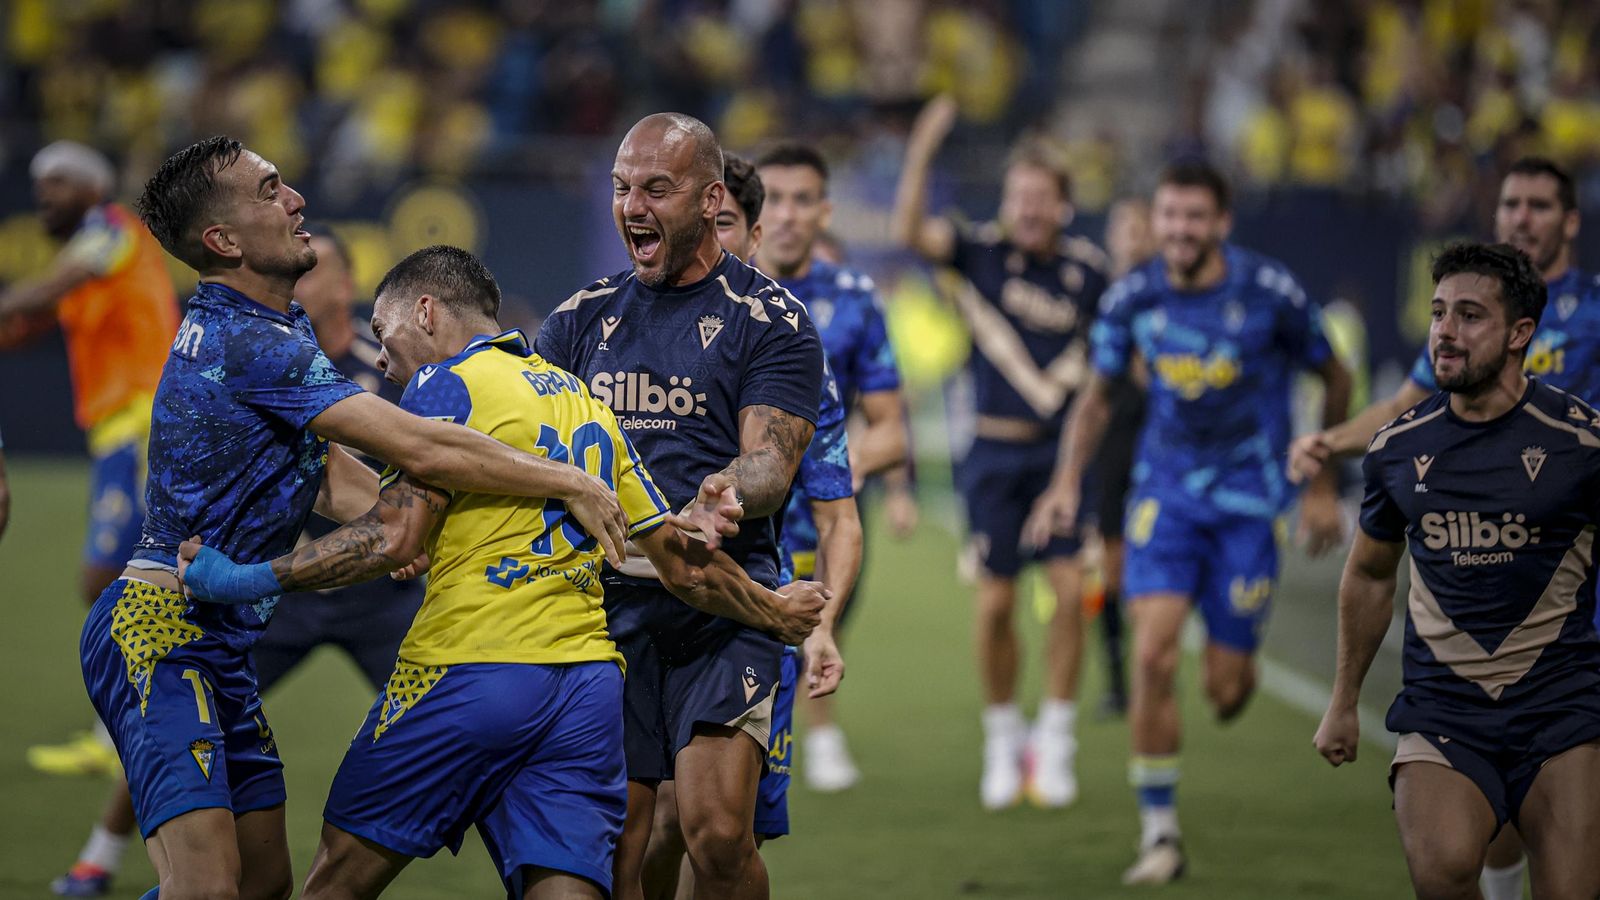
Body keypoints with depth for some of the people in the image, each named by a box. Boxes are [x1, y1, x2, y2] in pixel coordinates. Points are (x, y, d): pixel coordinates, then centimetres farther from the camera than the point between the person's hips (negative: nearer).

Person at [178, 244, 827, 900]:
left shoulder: (446, 383, -2)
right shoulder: (584, 401, 20)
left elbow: (396, 538, -13)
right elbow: (684, 562, 21)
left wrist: (243, 580, -9)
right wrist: (776, 613, 37)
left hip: (470, 669, -6)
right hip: (589, 680, 6)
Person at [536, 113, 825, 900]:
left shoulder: (767, 320, 1)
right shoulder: (584, 318, 15)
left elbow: (771, 458, -8)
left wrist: (727, 494, -33)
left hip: (722, 605, -4)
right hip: (604, 597, 4)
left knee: (718, 834, -17)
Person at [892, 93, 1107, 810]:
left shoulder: (1087, 270, 3)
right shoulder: (982, 253, -2)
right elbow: (910, 231, -18)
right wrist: (922, 149, -27)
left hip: (1063, 452, 1)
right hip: (995, 451, -1)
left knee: (1070, 589, -10)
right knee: (995, 602, -1)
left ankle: (1055, 742, 3)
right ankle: (1002, 738, 19)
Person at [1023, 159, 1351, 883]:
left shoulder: (1271, 293, -12)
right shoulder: (1131, 299, -5)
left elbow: (1335, 380, 4)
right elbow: (1097, 397, 11)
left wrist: (1322, 485, 6)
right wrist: (1068, 481, -3)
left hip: (1250, 500, -1)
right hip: (1165, 491, 2)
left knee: (1225, 688, -2)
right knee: (1152, 655, -16)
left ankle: (1235, 667, 39)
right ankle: (1159, 834, -5)